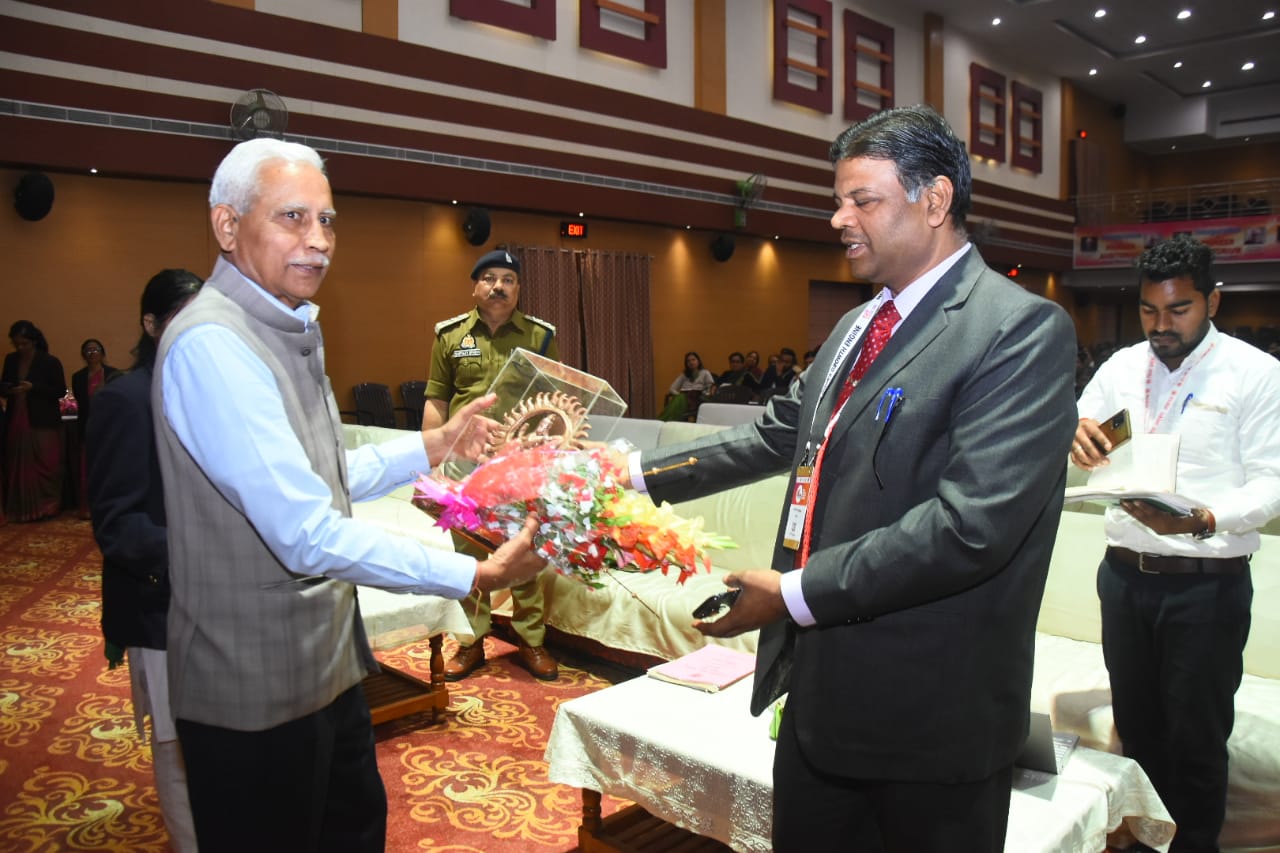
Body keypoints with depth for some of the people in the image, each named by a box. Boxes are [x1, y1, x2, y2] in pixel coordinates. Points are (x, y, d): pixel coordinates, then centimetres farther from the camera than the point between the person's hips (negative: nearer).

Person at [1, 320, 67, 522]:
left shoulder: (50, 361, -7)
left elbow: (61, 391, -7)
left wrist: (33, 388, -19)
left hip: (43, 423, -5)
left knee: (44, 467, -3)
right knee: (17, 467, 6)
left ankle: (46, 507, 7)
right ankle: (20, 509, 15)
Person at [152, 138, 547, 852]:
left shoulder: (290, 330, 9)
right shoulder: (211, 344, -23)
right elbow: (307, 534, -29)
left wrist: (434, 446, 6)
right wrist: (476, 575, -28)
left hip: (325, 657, 9)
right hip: (258, 686, -9)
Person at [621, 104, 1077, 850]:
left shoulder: (1022, 329, -17)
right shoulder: (857, 328, 11)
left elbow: (969, 523, -26)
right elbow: (777, 435, 13)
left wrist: (798, 593, -22)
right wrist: (638, 473, 7)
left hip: (928, 713, -7)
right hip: (818, 690, 8)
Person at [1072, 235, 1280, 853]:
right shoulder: (1121, 367, 7)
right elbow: (1063, 456, 8)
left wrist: (1203, 520, -28)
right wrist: (1072, 438, -16)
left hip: (1207, 583, -4)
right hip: (1125, 575, 4)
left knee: (1196, 737, 9)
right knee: (1135, 725, 17)